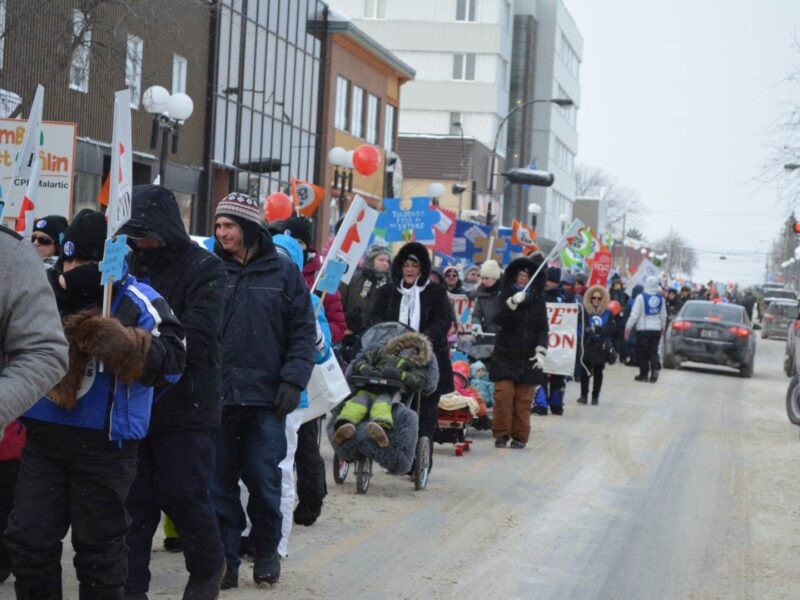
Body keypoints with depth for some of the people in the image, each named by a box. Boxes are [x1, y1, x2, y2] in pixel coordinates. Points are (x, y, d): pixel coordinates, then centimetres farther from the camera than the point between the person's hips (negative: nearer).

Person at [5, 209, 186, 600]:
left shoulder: (138, 303, -8)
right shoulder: (48, 292, 5)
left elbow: (171, 361, -18)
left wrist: (123, 344, -34)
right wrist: (60, 288, -18)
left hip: (104, 445, -4)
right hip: (44, 436, 4)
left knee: (99, 543, 9)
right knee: (28, 537, 9)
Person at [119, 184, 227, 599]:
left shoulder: (204, 268, -6)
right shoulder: (129, 265, 9)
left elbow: (198, 335, -17)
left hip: (186, 406, -4)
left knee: (183, 494, 0)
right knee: (134, 499, 6)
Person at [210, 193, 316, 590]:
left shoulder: (283, 274, 4)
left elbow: (303, 332, 4)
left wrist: (293, 380, -7)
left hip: (265, 399, -1)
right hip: (214, 398, 1)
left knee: (264, 481, 5)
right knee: (218, 485, 4)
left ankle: (267, 551, 25)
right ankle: (225, 561, 13)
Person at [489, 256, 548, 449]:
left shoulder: (538, 301, 8)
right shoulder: (506, 295, 4)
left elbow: (542, 329, 6)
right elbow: (499, 320, -11)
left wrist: (541, 352, -5)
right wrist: (512, 303, -25)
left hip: (528, 357, 1)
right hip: (505, 354, -1)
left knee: (523, 399, 0)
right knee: (503, 394, -9)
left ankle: (520, 436, 7)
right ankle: (501, 433, 0)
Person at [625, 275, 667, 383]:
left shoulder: (641, 297, -12)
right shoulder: (661, 298, 2)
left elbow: (634, 314, -11)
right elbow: (663, 315, 11)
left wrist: (628, 327, -4)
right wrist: (662, 328, 24)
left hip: (643, 329, -3)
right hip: (656, 328, 4)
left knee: (643, 352, 5)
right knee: (653, 351, 9)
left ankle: (644, 374, 9)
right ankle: (655, 368, -13)